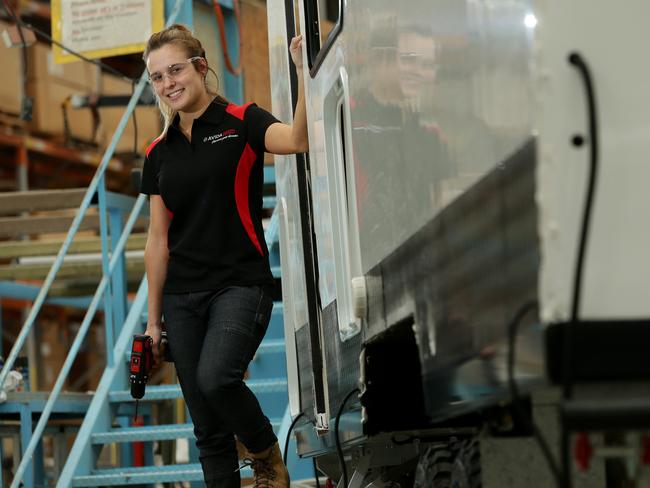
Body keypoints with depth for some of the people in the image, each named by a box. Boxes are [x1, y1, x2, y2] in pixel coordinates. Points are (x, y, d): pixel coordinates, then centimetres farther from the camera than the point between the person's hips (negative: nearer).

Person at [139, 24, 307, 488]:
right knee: (208, 427, 4)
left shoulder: (242, 122, -2)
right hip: (183, 296, 5)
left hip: (241, 284, -5)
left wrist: (303, 72, -36)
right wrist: (154, 319, 14)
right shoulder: (159, 153, 11)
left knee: (215, 378, -28)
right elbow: (159, 240, 14)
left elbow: (298, 139, -23)